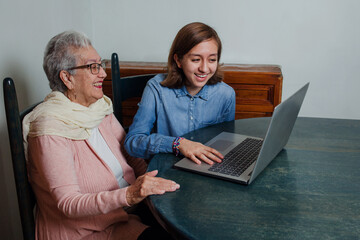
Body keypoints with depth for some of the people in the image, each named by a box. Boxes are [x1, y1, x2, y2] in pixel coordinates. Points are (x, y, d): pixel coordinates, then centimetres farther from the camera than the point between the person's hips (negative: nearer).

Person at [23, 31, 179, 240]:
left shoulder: (101, 109, 5)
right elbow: (68, 204, -23)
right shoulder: (51, 131, -18)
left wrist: (155, 182, -10)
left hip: (126, 215, 7)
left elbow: (134, 158, 9)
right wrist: (130, 195, -36)